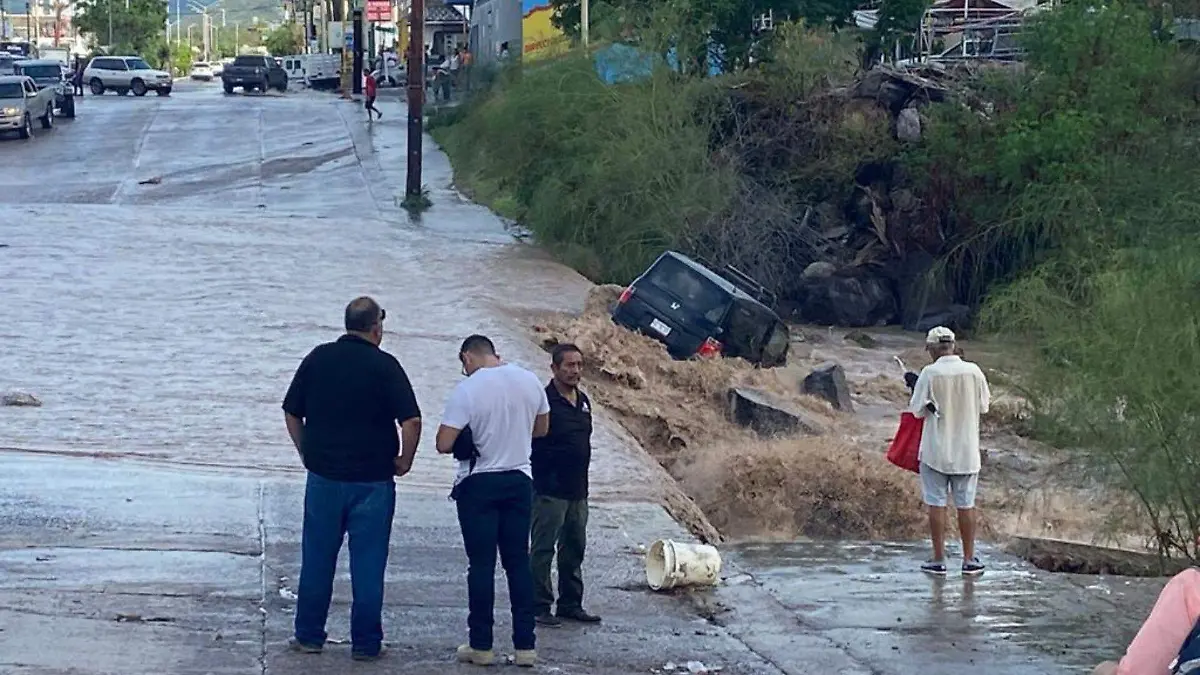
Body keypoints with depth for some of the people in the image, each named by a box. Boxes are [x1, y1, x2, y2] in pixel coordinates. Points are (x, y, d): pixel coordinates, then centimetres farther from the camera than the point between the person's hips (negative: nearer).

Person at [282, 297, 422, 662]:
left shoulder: (317, 359, 3)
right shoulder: (384, 365, -9)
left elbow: (292, 413, 8)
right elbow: (411, 421, -15)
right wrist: (404, 462, -1)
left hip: (323, 476, 3)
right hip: (372, 481, -3)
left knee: (317, 560, 12)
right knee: (368, 564, 4)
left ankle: (309, 635, 17)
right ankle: (366, 642, 8)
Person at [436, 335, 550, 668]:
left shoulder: (467, 390, -14)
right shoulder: (529, 381, 1)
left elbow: (444, 444, -16)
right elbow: (541, 428, 15)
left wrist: (471, 438, 3)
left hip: (478, 483, -4)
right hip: (519, 480, 4)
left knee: (481, 564, 1)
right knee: (518, 562, 8)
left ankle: (481, 645, 4)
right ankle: (525, 645, 8)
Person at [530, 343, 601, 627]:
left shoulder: (582, 401, 11)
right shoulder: (544, 402, -15)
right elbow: (531, 445, -17)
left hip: (577, 489, 8)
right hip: (549, 490, -8)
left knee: (574, 548, 14)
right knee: (543, 549, -1)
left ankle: (571, 604, 24)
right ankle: (539, 606, 4)